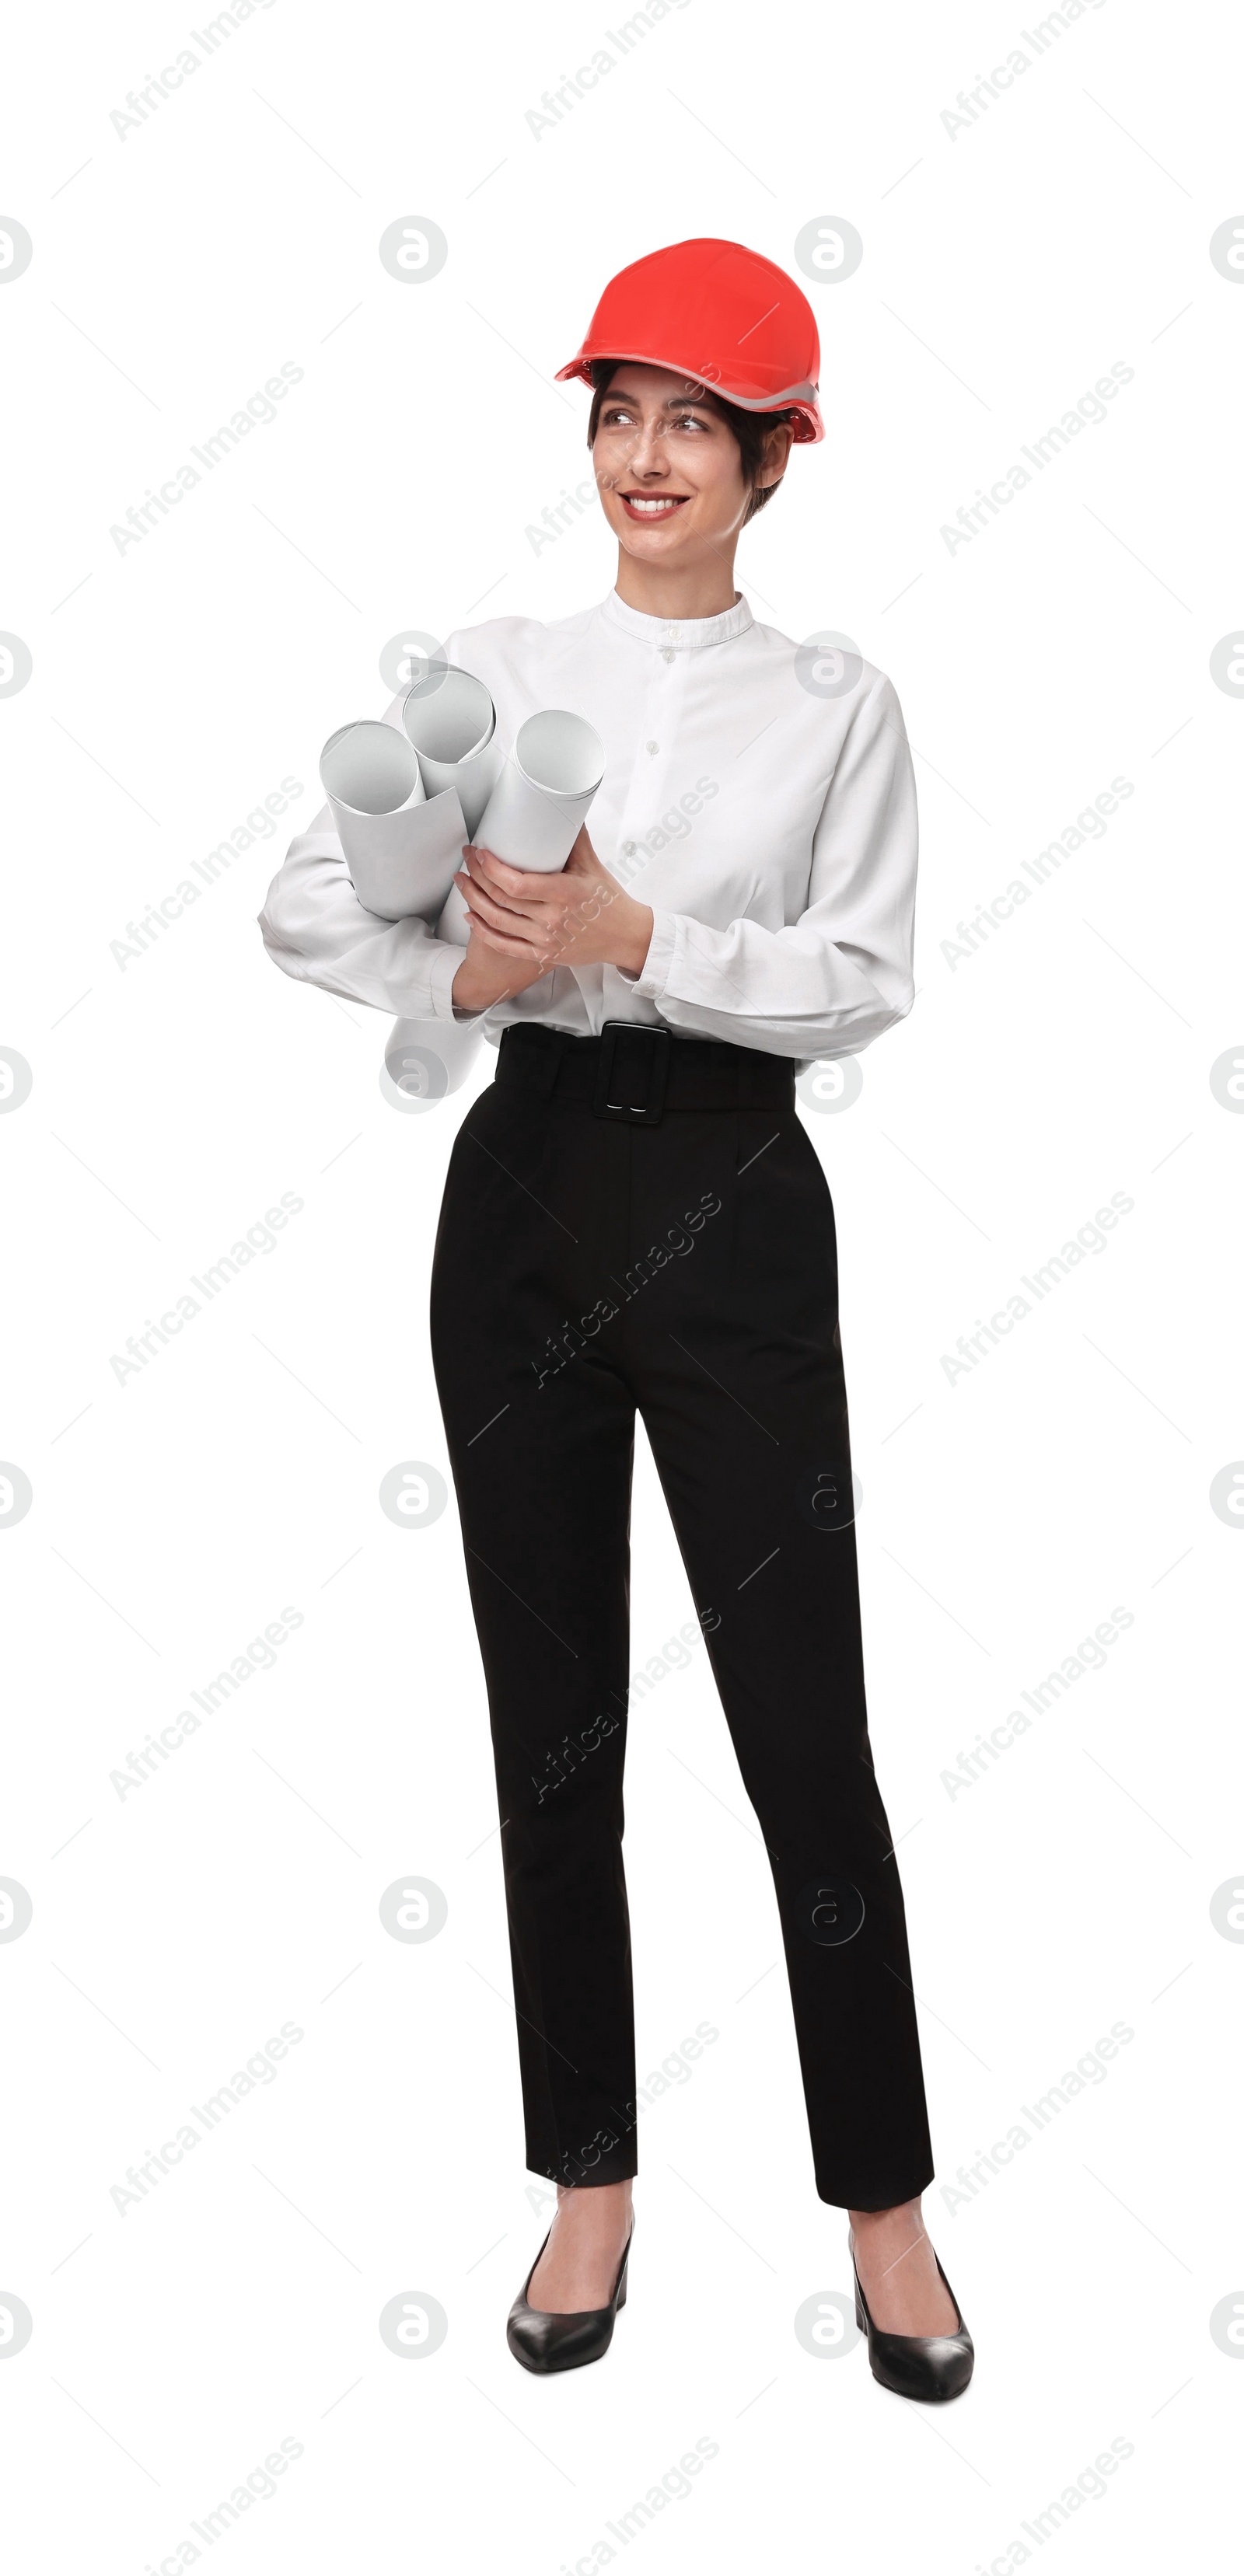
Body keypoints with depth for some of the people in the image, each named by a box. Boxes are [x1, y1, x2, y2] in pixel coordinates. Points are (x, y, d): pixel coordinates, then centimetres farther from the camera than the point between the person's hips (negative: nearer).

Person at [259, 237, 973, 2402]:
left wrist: (637, 941, -17)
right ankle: (591, 2182, 24)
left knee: (805, 1727, -1)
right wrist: (460, 971, -16)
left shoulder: (834, 703, 5)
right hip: (525, 1186, 2)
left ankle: (884, 2204, 17)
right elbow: (304, 902, 2)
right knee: (550, 1718, 8)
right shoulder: (486, 669, 9)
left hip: (729, 1197, -2)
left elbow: (865, 984, -6)